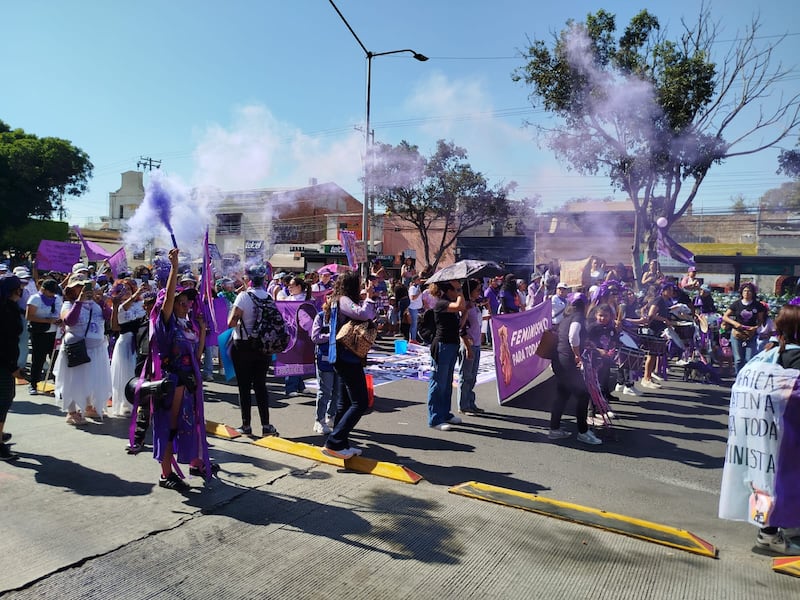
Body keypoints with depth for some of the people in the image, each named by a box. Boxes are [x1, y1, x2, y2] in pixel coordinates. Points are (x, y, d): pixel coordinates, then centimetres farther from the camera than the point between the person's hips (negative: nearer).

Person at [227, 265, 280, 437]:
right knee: (260, 385, 10)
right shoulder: (269, 297, 2)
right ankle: (266, 425, 9)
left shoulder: (244, 296, -13)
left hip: (243, 346, -4)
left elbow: (231, 322, -14)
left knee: (244, 386, 5)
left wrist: (234, 312, 3)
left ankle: (246, 425, 11)